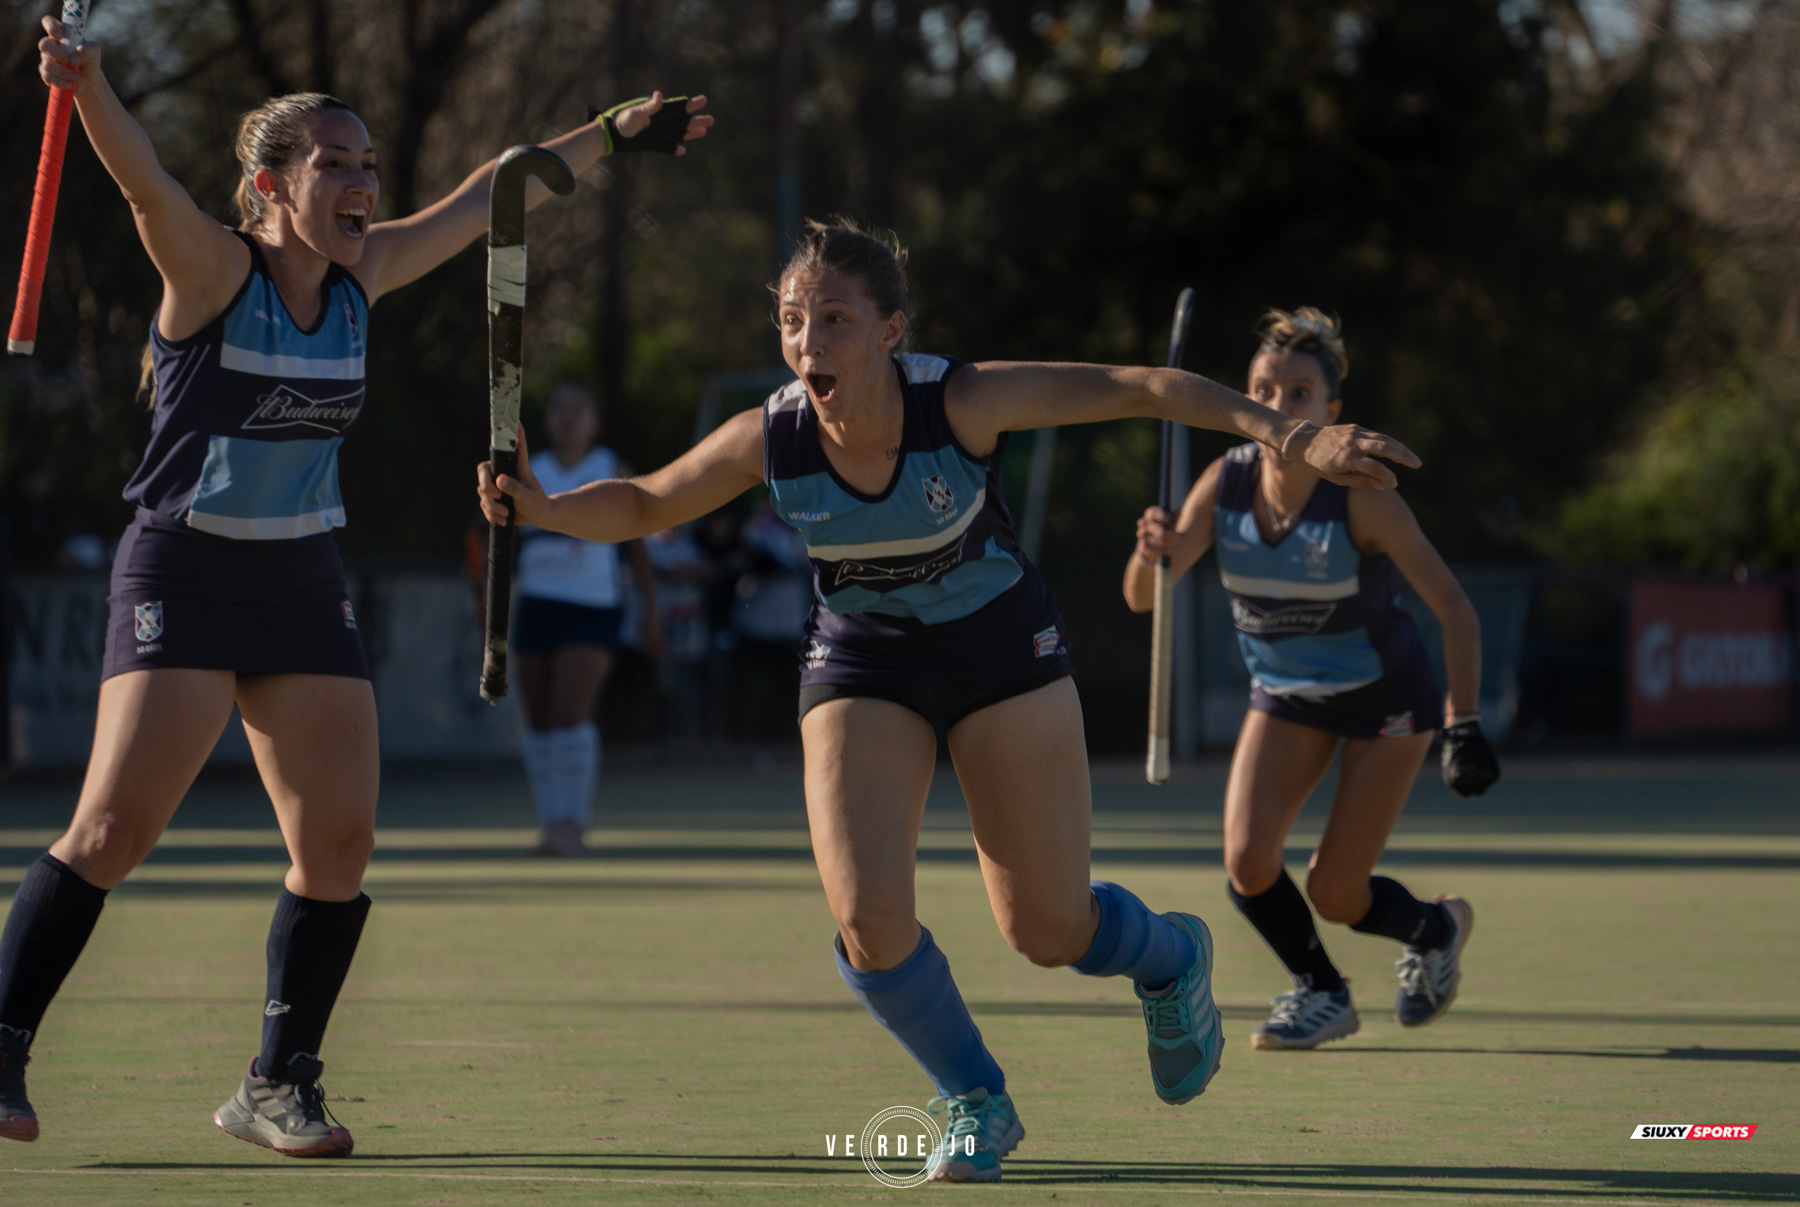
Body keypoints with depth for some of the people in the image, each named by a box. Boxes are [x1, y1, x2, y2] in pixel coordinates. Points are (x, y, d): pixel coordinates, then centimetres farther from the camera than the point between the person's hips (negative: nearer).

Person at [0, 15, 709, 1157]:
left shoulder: (360, 277, 5)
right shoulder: (214, 266, -12)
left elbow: (485, 199, 17)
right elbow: (145, 176, -31)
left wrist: (614, 134, 24)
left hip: (304, 583, 6)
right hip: (185, 576, -6)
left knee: (340, 841, -2)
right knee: (114, 831, -12)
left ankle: (278, 1086, 11)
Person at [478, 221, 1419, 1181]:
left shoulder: (962, 400, -28)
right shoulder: (769, 440, -20)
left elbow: (1137, 388, -26)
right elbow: (644, 505, -3)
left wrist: (1292, 437, -34)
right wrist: (543, 508, -22)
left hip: (1001, 646, -2)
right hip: (861, 662, 2)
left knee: (1049, 932, 1)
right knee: (867, 919, -17)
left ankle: (1169, 958, 39)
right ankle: (977, 1106, 10)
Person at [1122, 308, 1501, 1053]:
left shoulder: (1360, 497, -27)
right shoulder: (1226, 482, -16)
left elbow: (1455, 611, -22)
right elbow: (1142, 598, -22)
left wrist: (1464, 727, -28)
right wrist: (1151, 553, -45)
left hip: (1386, 696, -4)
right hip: (1287, 694, 4)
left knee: (1334, 896, -4)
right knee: (1248, 861, -15)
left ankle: (1436, 929, 31)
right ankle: (1321, 994, 12)